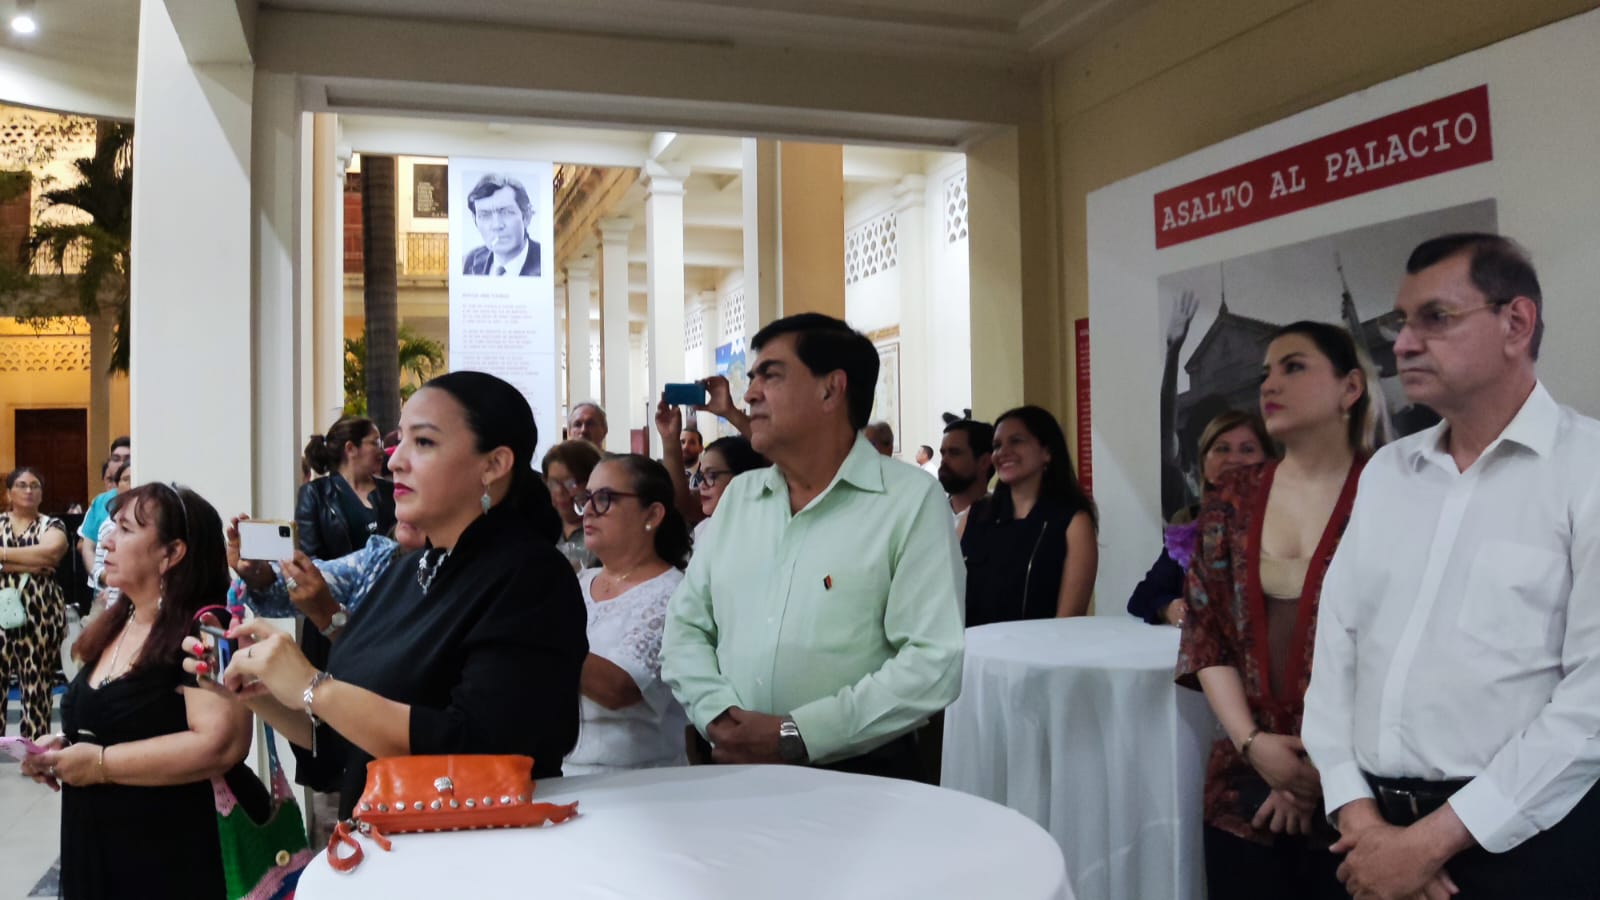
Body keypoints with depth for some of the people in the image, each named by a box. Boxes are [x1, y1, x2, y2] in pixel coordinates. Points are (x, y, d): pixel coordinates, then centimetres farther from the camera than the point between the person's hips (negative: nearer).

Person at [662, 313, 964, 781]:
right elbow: (685, 626, 11)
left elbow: (934, 662, -13)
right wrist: (717, 714, -7)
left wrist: (795, 735, -16)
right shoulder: (737, 496, 12)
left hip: (862, 780, -3)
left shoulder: (912, 500, -5)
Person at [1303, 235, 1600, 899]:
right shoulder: (1384, 471, 9)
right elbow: (1336, 637, 5)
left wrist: (1429, 841, -17)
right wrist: (1359, 817, -6)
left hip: (1523, 842, -5)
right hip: (1378, 827, 5)